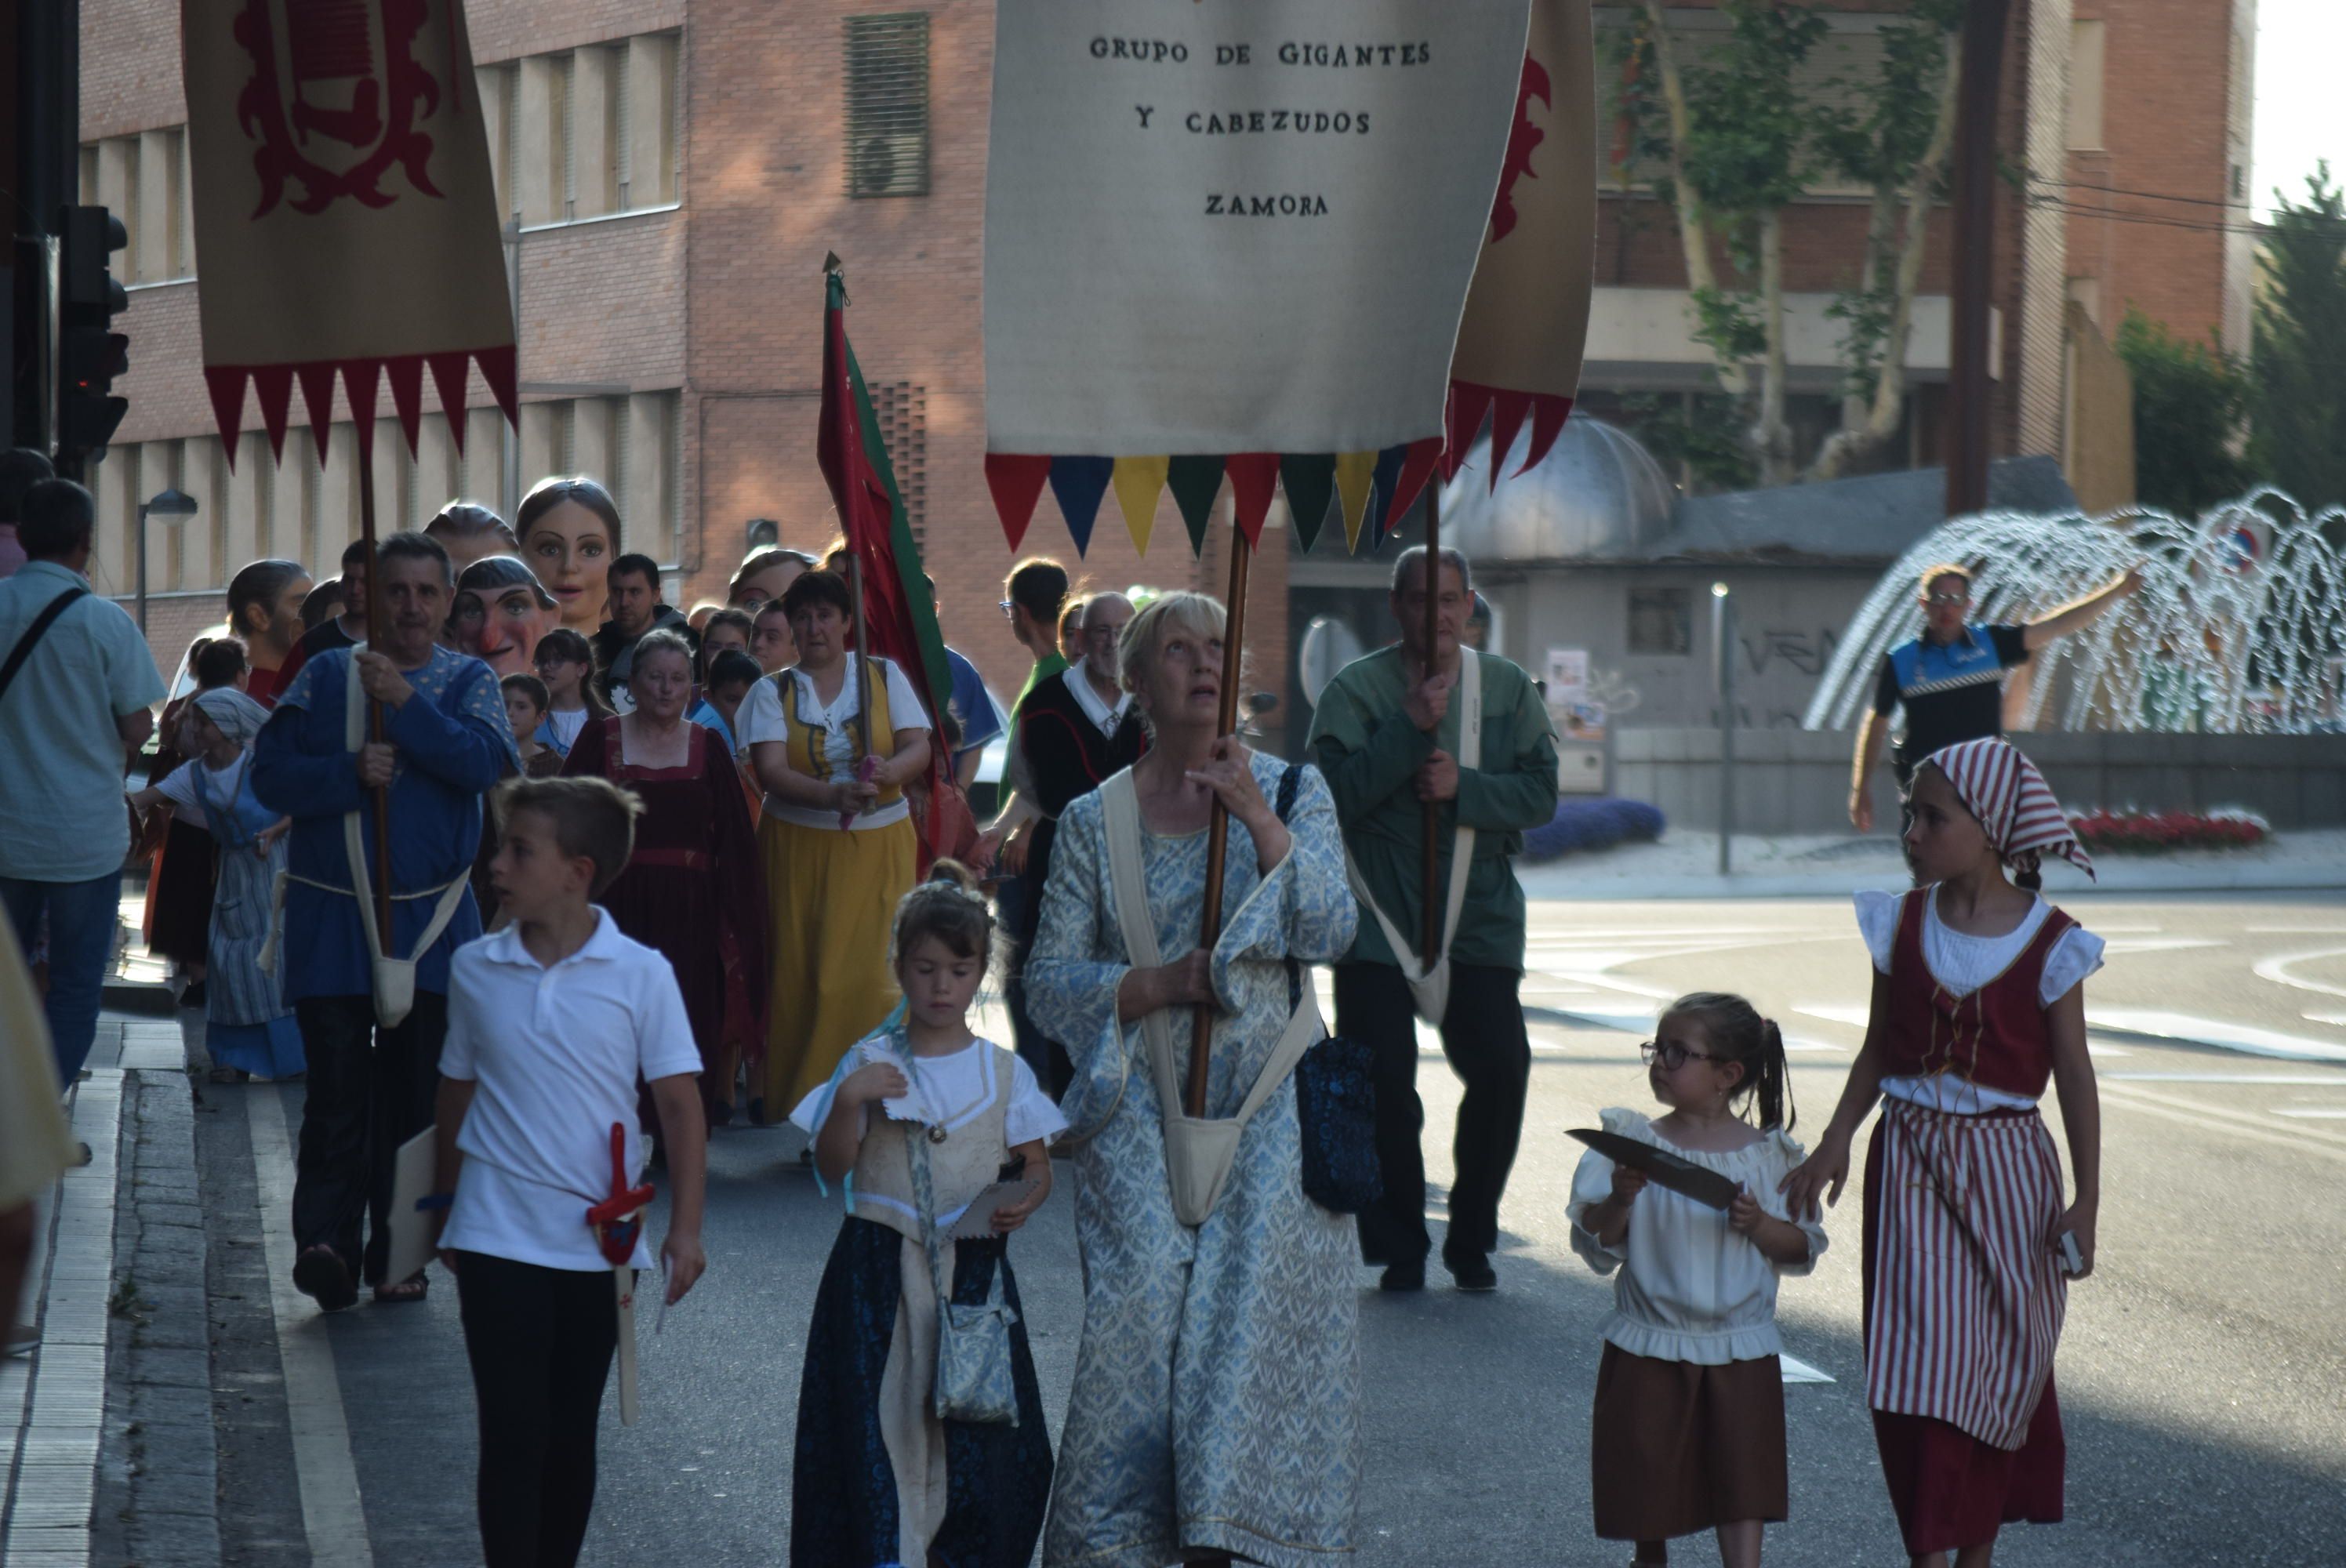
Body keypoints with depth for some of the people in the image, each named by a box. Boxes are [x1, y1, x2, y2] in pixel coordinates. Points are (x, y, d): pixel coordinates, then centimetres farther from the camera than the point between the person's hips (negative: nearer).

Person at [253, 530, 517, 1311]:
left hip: (431, 917, 1)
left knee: (416, 1086, 5)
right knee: (339, 1082, -11)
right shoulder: (328, 674, 6)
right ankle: (327, 1238, -15)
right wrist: (350, 773, -17)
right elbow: (270, 774, -1)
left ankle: (398, 1252, 13)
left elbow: (485, 762, -12)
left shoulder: (468, 680, 6)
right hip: (331, 915, -1)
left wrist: (406, 701, -21)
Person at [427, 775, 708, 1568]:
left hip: (599, 1239, 0)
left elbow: (678, 1102, -4)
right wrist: (448, 1208, 18)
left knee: (571, 1435, 11)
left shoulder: (639, 974, -7)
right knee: (513, 1433, -5)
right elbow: (458, 1091, 12)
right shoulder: (476, 969, -1)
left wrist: (685, 1227, -9)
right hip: (498, 1236, 0)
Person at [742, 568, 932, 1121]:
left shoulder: (884, 677, 8)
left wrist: (890, 772, -24)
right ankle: (787, 1092, 4)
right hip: (797, 844, 0)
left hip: (877, 845, 0)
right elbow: (770, 770, -9)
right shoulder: (773, 692, 5)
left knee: (870, 967, -8)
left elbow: (919, 748, 0)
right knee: (796, 970, -3)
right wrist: (835, 795, -26)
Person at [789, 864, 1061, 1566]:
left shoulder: (1002, 1072, 5)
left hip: (973, 1267, 1)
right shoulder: (869, 1065, 2)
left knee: (970, 1422, -1)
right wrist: (849, 1100, -17)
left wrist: (1026, 1200, -14)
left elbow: (1036, 1163, 8)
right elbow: (831, 1165, -1)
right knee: (881, 1411, -4)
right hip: (881, 1271, -1)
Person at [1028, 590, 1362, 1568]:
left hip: (1265, 1106, 0)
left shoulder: (1293, 791, 7)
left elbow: (1329, 931, -7)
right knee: (1140, 1299, -12)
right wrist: (1155, 985, -11)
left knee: (1252, 1296, -12)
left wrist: (1259, 817, -16)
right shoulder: (1095, 821, 6)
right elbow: (1049, 985, 5)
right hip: (1142, 1110, 0)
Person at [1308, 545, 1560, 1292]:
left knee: (1501, 1072, -7)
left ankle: (1472, 1243, 10)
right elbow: (1337, 793, -13)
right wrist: (1412, 725, -19)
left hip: (1480, 917, 2)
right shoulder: (1356, 689, -2)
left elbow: (1540, 793, 0)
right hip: (1379, 917, -2)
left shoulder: (1507, 688, 6)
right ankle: (1399, 1249, 10)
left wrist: (1463, 786, -16)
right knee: (1381, 1085, -5)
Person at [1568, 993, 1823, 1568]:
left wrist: (1759, 1225, -18)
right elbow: (1595, 1246, -5)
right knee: (1647, 1474, 11)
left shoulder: (1769, 1155, -3)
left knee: (1742, 1474, -2)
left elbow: (1803, 1250, 1)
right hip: (1650, 1346, 1)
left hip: (1740, 1350, -1)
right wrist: (1619, 1200, -24)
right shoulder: (1632, 1141, -3)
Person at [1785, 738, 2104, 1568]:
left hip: (2006, 1165, -1)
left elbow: (2075, 1076, -4)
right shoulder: (1903, 923, 0)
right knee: (1921, 1353, -4)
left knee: (2004, 1357, 7)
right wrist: (1834, 1145, 2)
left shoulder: (2049, 942, -7)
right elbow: (1878, 1049, 10)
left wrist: (2085, 1200, -6)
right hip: (1911, 1160, 1)